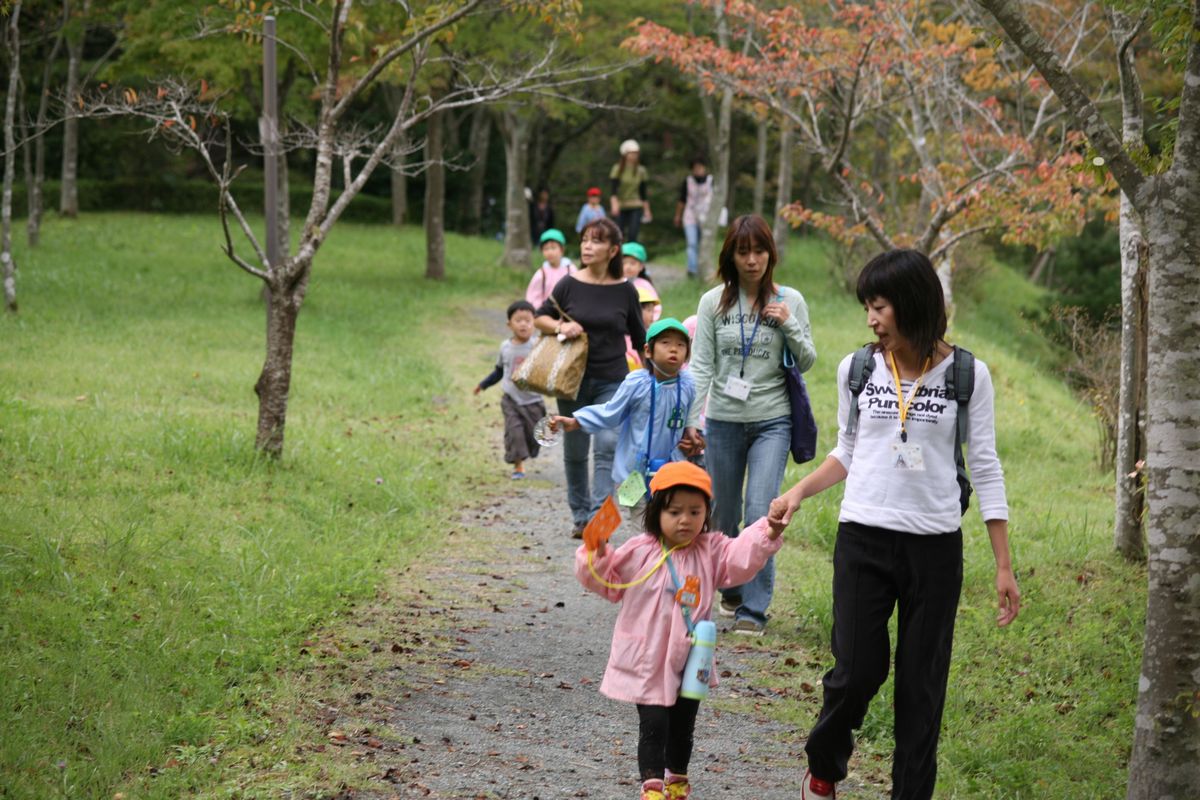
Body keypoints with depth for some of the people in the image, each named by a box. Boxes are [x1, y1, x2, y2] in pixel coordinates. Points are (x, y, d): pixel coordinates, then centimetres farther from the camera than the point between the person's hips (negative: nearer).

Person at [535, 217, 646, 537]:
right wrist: (560, 327, -14)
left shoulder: (625, 291, -3)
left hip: (612, 382, -1)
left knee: (607, 446, -15)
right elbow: (540, 317, 7)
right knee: (575, 452, 10)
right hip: (573, 379, 1)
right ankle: (580, 516, 24)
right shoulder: (569, 285, -4)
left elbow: (639, 337, 9)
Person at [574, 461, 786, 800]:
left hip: (691, 660, 3)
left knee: (683, 725, 17)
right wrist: (598, 554, -20)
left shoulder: (710, 550, 0)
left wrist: (768, 532, -29)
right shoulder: (638, 552, -7)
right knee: (653, 725, -6)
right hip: (649, 661, -3)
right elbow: (606, 581, -1)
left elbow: (741, 557, -14)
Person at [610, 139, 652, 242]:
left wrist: (647, 210, 10)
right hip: (621, 207, -1)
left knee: (632, 235, -14)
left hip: (636, 208, 1)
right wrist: (614, 204, -27)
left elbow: (643, 192, 11)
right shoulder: (617, 169, -3)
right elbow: (613, 190, -11)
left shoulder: (641, 171, 5)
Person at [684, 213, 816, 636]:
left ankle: (754, 608, -8)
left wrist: (789, 326, -11)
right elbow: (701, 364, 0)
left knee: (761, 513, -13)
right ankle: (732, 589, 35)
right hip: (723, 422, 2)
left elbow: (807, 361, 6)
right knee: (724, 516, 12)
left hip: (772, 422, -2)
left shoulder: (789, 301, 1)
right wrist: (693, 419, -9)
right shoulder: (714, 302, 1)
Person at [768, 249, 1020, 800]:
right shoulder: (857, 370, 3)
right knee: (856, 672, -4)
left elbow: (985, 469, 2)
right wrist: (799, 492, -1)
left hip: (936, 547, -1)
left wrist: (1004, 566, 0)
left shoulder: (967, 376, -2)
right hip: (863, 541, 1)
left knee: (921, 683, 4)